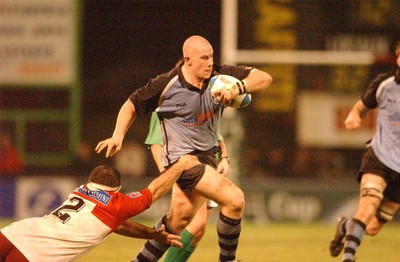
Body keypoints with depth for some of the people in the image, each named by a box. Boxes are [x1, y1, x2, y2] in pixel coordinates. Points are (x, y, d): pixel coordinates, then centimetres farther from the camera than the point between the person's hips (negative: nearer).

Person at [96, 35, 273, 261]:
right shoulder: (166, 85, -13)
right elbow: (132, 105, 1)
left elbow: (264, 78, -8)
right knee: (234, 199, -20)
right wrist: (118, 136, -10)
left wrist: (236, 88, -26)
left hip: (206, 154, 6)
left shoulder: (219, 76, -5)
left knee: (179, 220, 14)